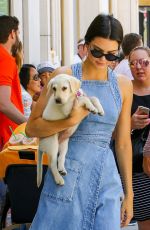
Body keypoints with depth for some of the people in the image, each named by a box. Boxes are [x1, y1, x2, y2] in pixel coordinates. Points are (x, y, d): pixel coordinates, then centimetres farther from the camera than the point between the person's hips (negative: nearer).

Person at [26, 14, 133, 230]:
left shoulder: (123, 86, 7)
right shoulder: (64, 76, -4)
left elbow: (123, 143, 13)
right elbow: (31, 128, -3)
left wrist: (129, 194, 14)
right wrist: (70, 121, -18)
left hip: (107, 179, 3)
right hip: (68, 175, -3)